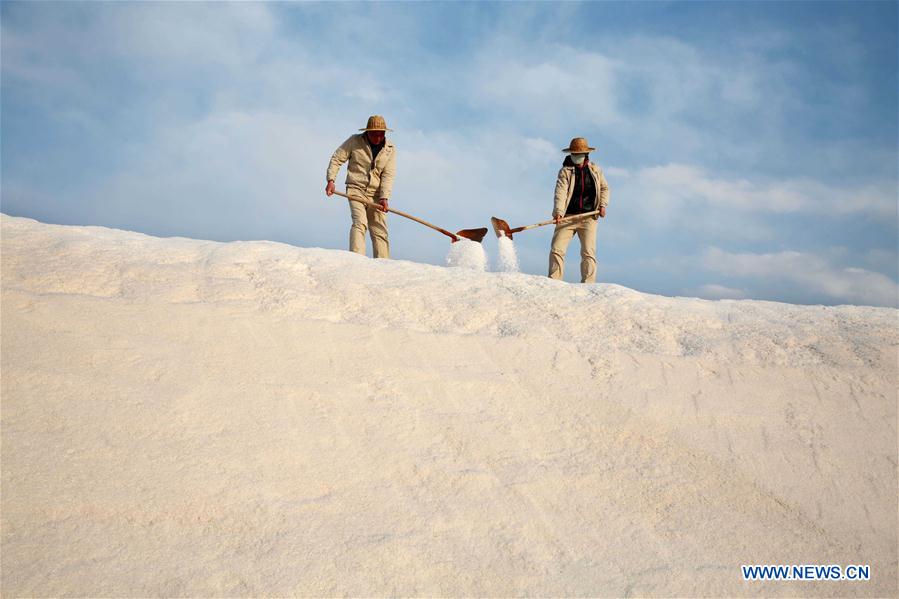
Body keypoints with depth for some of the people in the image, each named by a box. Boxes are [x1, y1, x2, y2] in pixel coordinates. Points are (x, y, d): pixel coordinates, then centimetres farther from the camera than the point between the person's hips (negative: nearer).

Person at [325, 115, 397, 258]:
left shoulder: (390, 149, 2)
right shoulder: (355, 141, -3)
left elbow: (388, 175, -5)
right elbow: (336, 159, 2)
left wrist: (384, 197, -16)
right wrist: (331, 180, -9)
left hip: (376, 194, 3)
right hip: (356, 189, -3)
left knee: (380, 232, 0)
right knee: (359, 223, -22)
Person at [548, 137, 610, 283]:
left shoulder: (595, 169, 10)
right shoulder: (565, 171, -1)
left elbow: (604, 188, 22)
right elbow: (560, 192, -14)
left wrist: (603, 205, 5)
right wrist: (558, 212, -29)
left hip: (588, 218, 1)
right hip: (567, 217, -1)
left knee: (588, 253, -6)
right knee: (556, 250, -9)